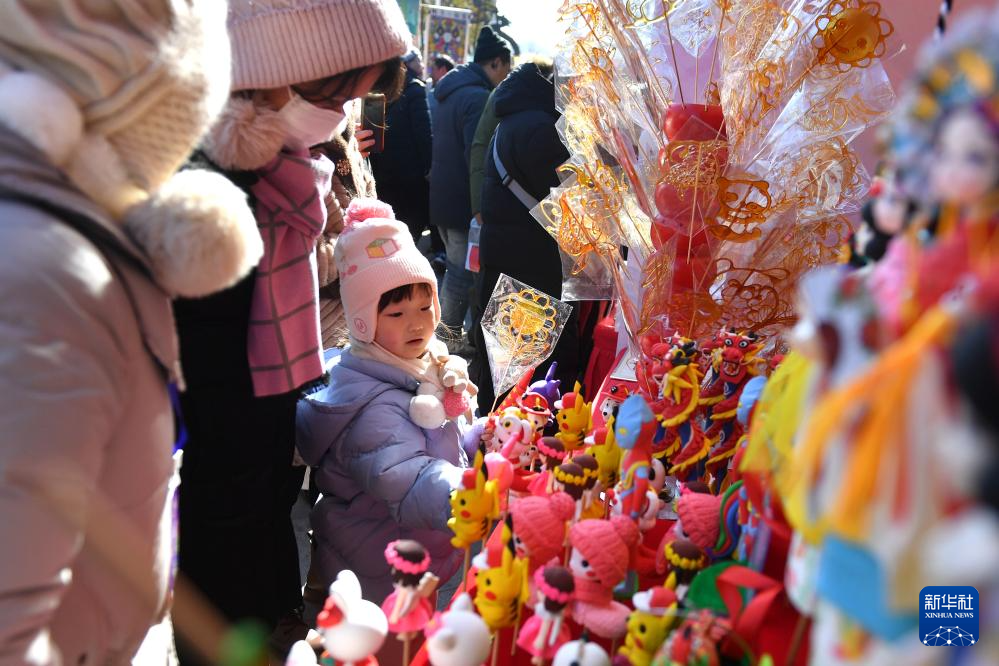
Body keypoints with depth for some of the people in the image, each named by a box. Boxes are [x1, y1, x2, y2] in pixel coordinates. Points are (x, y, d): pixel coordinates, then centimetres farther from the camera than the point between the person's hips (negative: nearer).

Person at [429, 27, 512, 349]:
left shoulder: (451, 91, 14)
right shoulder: (478, 97, -18)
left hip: (444, 198, 10)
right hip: (464, 203, -10)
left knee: (457, 270, 19)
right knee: (463, 274, -1)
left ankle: (448, 332, 27)